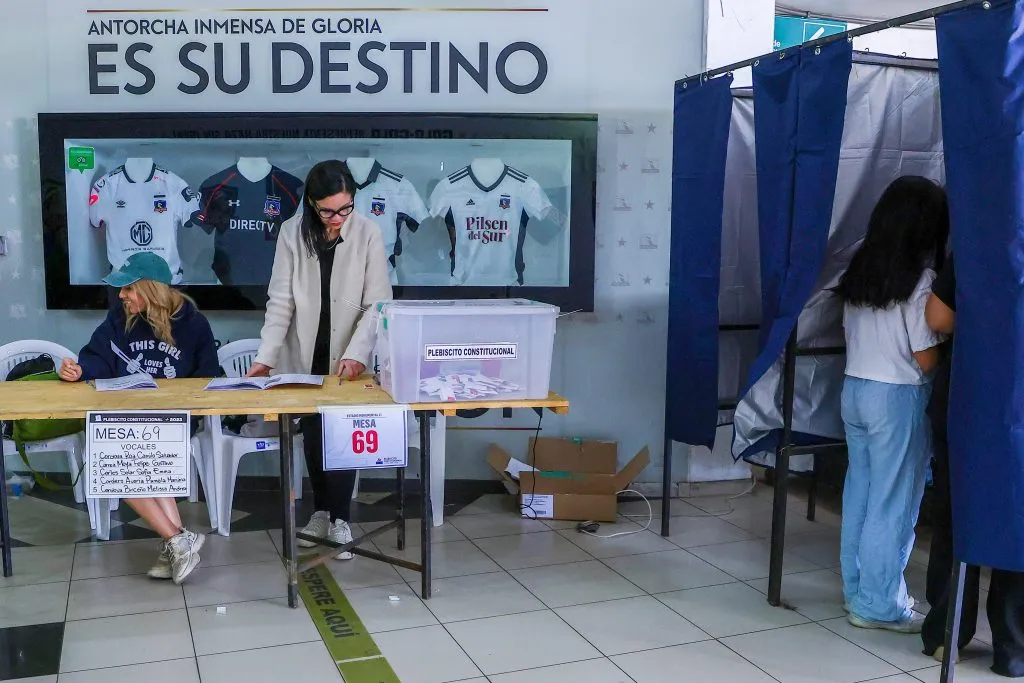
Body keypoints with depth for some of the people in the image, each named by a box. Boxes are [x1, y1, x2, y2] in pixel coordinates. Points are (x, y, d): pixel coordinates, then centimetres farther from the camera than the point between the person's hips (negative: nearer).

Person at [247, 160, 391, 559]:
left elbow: (377, 303, -13)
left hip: (347, 359, -1)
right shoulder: (292, 232, -9)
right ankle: (321, 511, 28)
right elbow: (281, 301, -8)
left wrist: (356, 353, -26)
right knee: (313, 436, 11)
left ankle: (339, 519, 13)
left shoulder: (367, 233, -12)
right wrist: (266, 356, -17)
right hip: (304, 356, 2)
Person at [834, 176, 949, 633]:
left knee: (860, 491, 14)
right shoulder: (920, 280, -15)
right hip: (897, 397, -7)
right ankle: (878, 604, 12)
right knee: (893, 502, 3)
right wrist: (946, 339, 5)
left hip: (853, 388, 7)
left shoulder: (859, 269, 5)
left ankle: (856, 590, 24)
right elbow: (926, 359, -14)